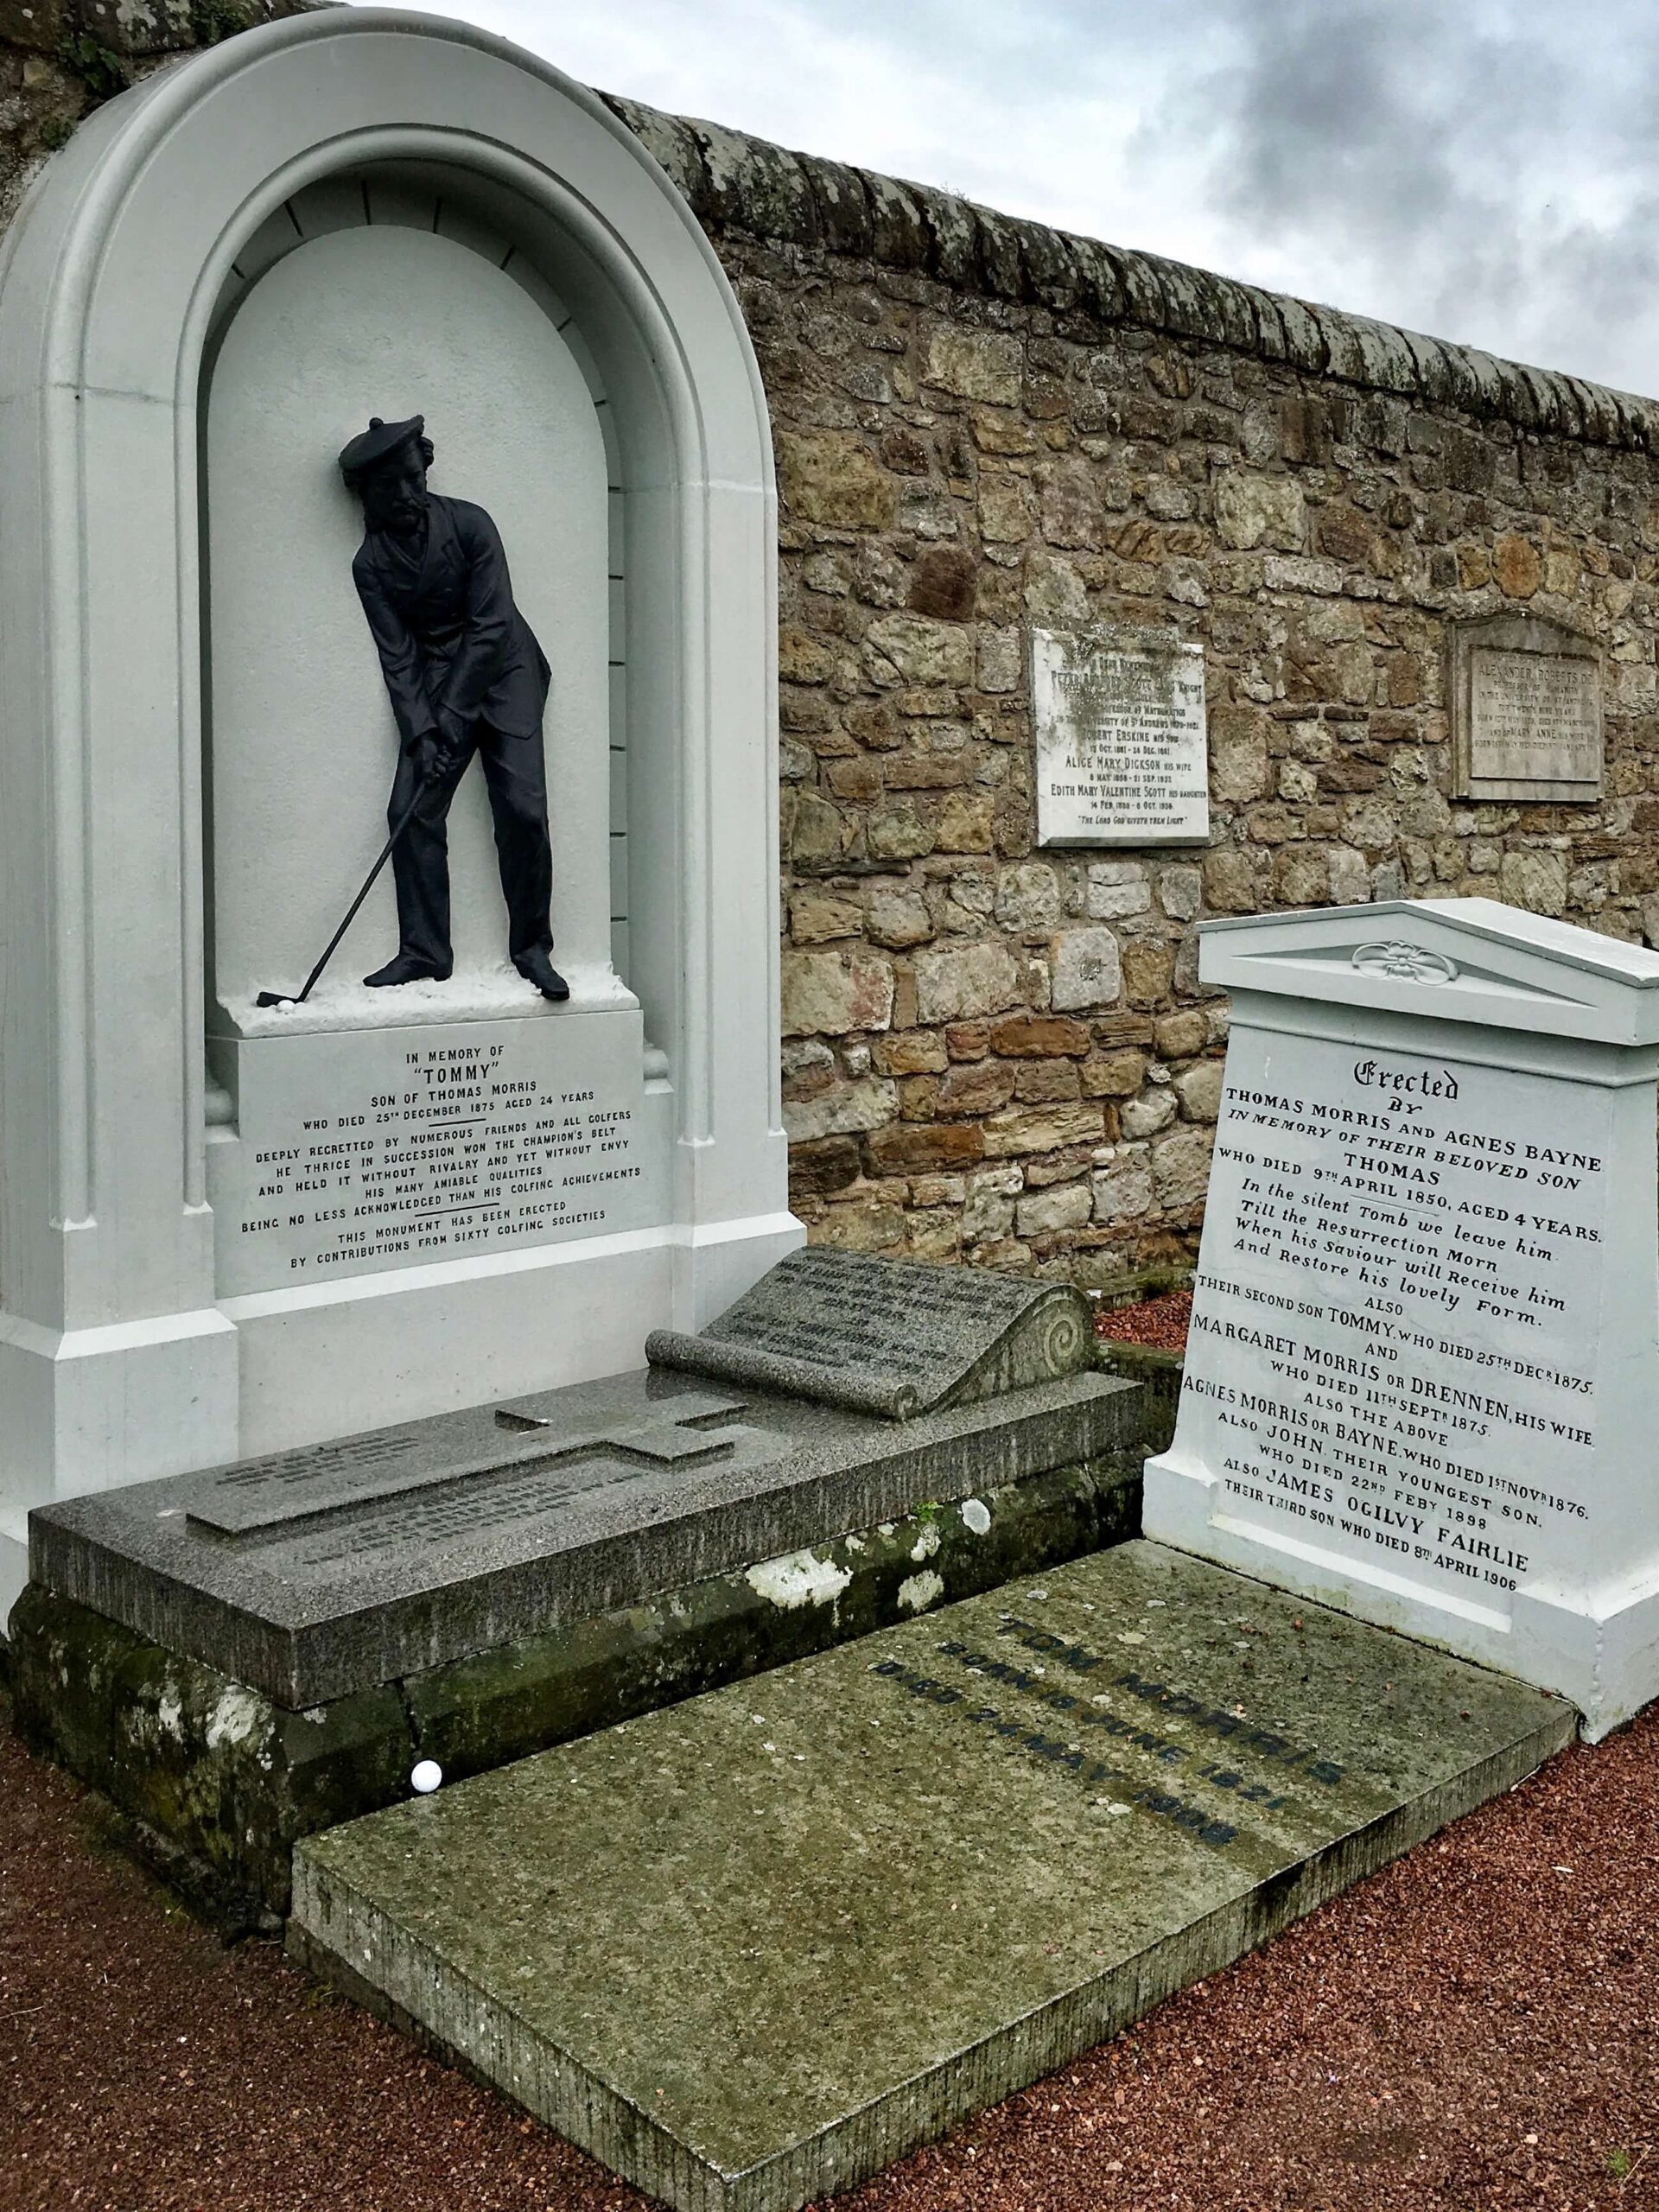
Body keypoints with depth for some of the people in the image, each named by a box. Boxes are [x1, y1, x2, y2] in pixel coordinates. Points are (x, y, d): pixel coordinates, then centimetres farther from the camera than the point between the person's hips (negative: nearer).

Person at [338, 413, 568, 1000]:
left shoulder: (468, 524, -9)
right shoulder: (371, 562, 0)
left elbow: (490, 626, -14)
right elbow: (396, 654, -3)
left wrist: (452, 717, -19)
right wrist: (420, 731, -18)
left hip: (503, 671, -3)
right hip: (434, 683, 3)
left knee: (522, 808, -13)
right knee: (411, 809, -10)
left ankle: (532, 947, -2)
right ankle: (424, 949, -1)